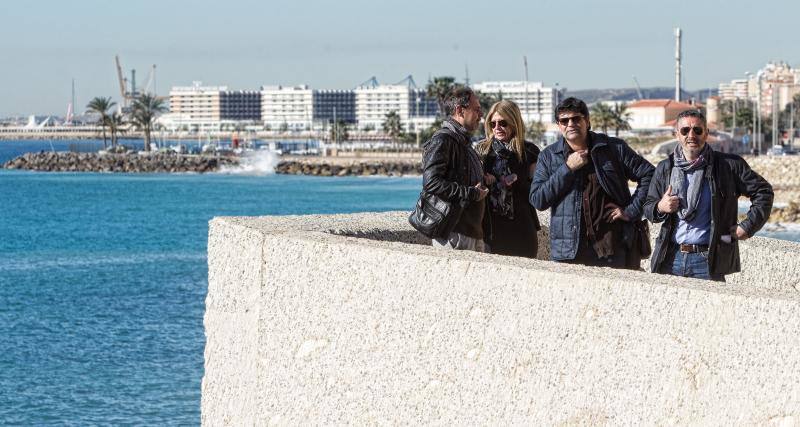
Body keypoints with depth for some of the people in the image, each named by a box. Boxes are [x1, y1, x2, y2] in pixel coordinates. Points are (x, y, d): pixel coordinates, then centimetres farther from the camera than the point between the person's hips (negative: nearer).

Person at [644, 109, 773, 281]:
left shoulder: (728, 165, 0)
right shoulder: (664, 168, 9)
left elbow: (763, 191, 7)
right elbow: (648, 207, 18)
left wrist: (747, 226, 0)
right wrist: (660, 207, -5)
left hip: (707, 261, -3)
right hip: (671, 259, 3)